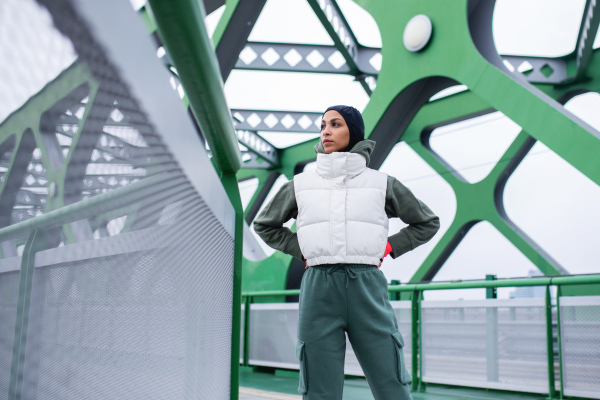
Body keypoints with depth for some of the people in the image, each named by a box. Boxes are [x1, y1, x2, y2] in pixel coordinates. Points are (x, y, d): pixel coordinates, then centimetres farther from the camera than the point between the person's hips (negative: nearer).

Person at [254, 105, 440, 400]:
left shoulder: (382, 183, 11)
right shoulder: (301, 185, 13)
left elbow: (427, 223, 22)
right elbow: (264, 225, 26)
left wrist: (388, 248, 8)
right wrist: (302, 251, 13)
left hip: (367, 287, 0)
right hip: (318, 287, 1)